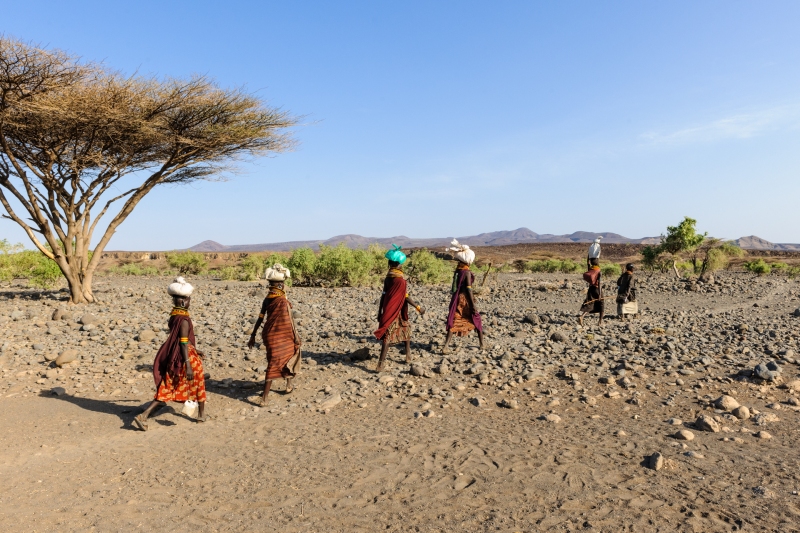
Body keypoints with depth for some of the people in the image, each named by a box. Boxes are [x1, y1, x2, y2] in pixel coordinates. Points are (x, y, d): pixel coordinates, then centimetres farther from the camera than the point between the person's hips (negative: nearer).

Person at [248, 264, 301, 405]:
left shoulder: (267, 299, 1)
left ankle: (289, 385, 35)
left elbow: (260, 318, 7)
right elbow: (289, 322, -17)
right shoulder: (283, 301, -18)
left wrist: (253, 336, 14)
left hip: (269, 335, 6)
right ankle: (264, 397, 11)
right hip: (281, 337, -6)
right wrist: (296, 339, -8)